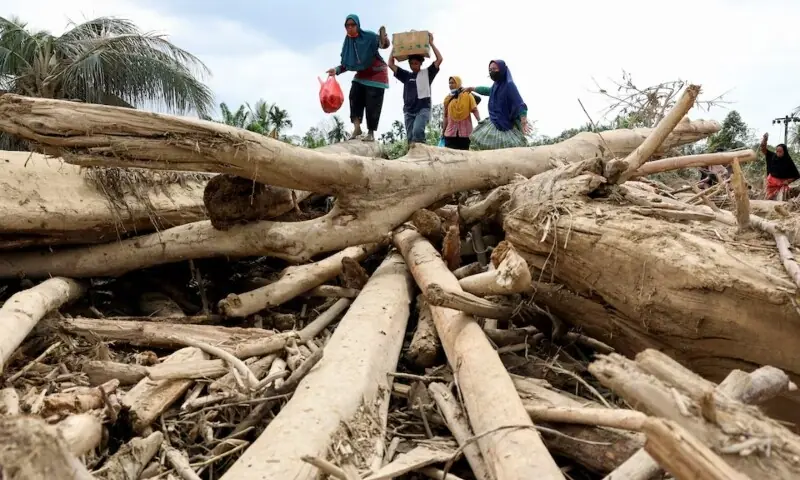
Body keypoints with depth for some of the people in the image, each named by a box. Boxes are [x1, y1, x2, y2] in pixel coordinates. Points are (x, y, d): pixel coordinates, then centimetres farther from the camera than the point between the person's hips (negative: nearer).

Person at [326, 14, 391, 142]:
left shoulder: (369, 36, -15)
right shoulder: (347, 43, -1)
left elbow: (384, 44, -22)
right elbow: (346, 64, 3)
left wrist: (384, 40, -46)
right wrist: (337, 70, -15)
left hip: (377, 74, -5)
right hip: (361, 75, 5)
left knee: (372, 104, -7)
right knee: (354, 96, -17)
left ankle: (371, 133, 2)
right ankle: (356, 127, -17)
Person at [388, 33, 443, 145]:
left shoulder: (427, 73, 8)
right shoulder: (406, 75, 16)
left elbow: (439, 59, -2)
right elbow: (391, 64, 15)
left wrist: (431, 43, 0)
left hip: (423, 108, -4)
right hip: (409, 110, 4)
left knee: (417, 131, -28)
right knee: (410, 137, -2)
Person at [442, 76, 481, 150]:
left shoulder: (467, 95, 1)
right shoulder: (447, 98, 10)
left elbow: (474, 110, -5)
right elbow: (446, 116, 13)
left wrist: (480, 122, -17)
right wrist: (443, 131, 12)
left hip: (464, 131, -3)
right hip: (450, 132, 3)